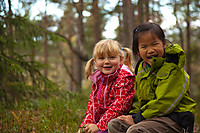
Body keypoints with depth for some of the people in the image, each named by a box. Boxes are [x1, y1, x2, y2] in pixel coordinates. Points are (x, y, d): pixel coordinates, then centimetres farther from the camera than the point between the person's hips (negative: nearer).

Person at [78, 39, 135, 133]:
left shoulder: (124, 79, -13)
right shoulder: (98, 79, 11)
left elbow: (119, 106, -18)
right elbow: (92, 103, 15)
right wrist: (87, 124, 1)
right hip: (97, 123, 7)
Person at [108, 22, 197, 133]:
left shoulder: (173, 69, -14)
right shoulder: (141, 69, 11)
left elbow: (164, 102, -20)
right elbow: (139, 98, 21)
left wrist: (137, 118, -18)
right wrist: (133, 115, 1)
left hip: (175, 119, -8)